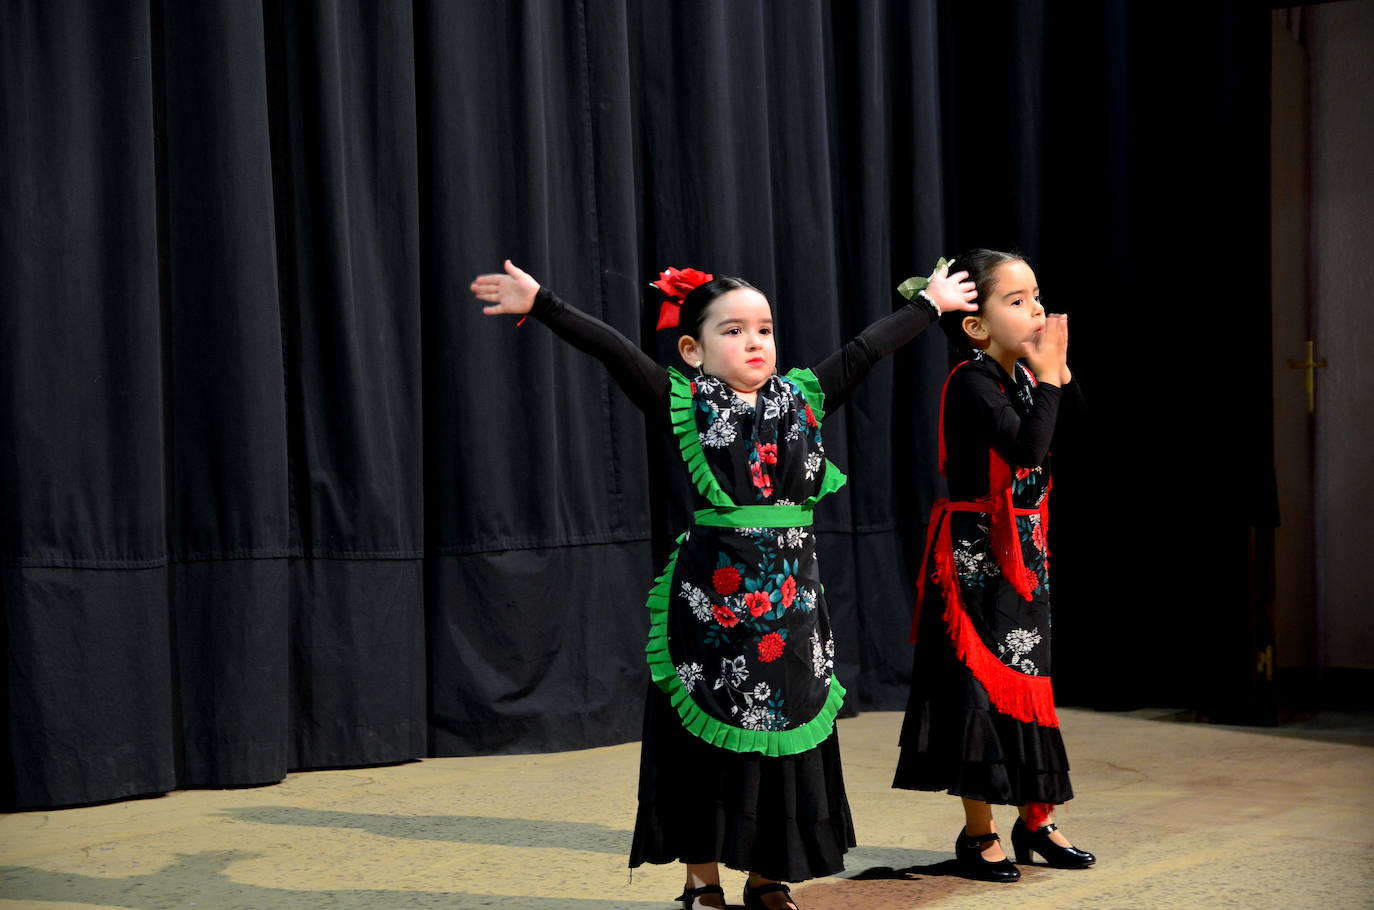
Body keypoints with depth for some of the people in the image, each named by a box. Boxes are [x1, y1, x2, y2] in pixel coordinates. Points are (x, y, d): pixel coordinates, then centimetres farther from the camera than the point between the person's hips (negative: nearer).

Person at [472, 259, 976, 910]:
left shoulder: (802, 399, 8)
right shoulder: (684, 405, -4)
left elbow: (867, 349, 17)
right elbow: (612, 350, -14)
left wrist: (933, 303, 26)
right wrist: (541, 304, -24)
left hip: (790, 597, 4)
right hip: (710, 598, -4)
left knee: (783, 733, 9)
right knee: (707, 739, 5)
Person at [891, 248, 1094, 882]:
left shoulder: (1024, 376, 6)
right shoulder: (972, 381, -19)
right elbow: (1028, 447, -31)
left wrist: (1059, 370, 0)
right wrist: (1048, 375, -22)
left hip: (1022, 553, 8)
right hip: (976, 555, -8)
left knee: (1028, 677, 14)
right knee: (980, 684, -1)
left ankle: (1036, 821, 25)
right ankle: (978, 834, 9)